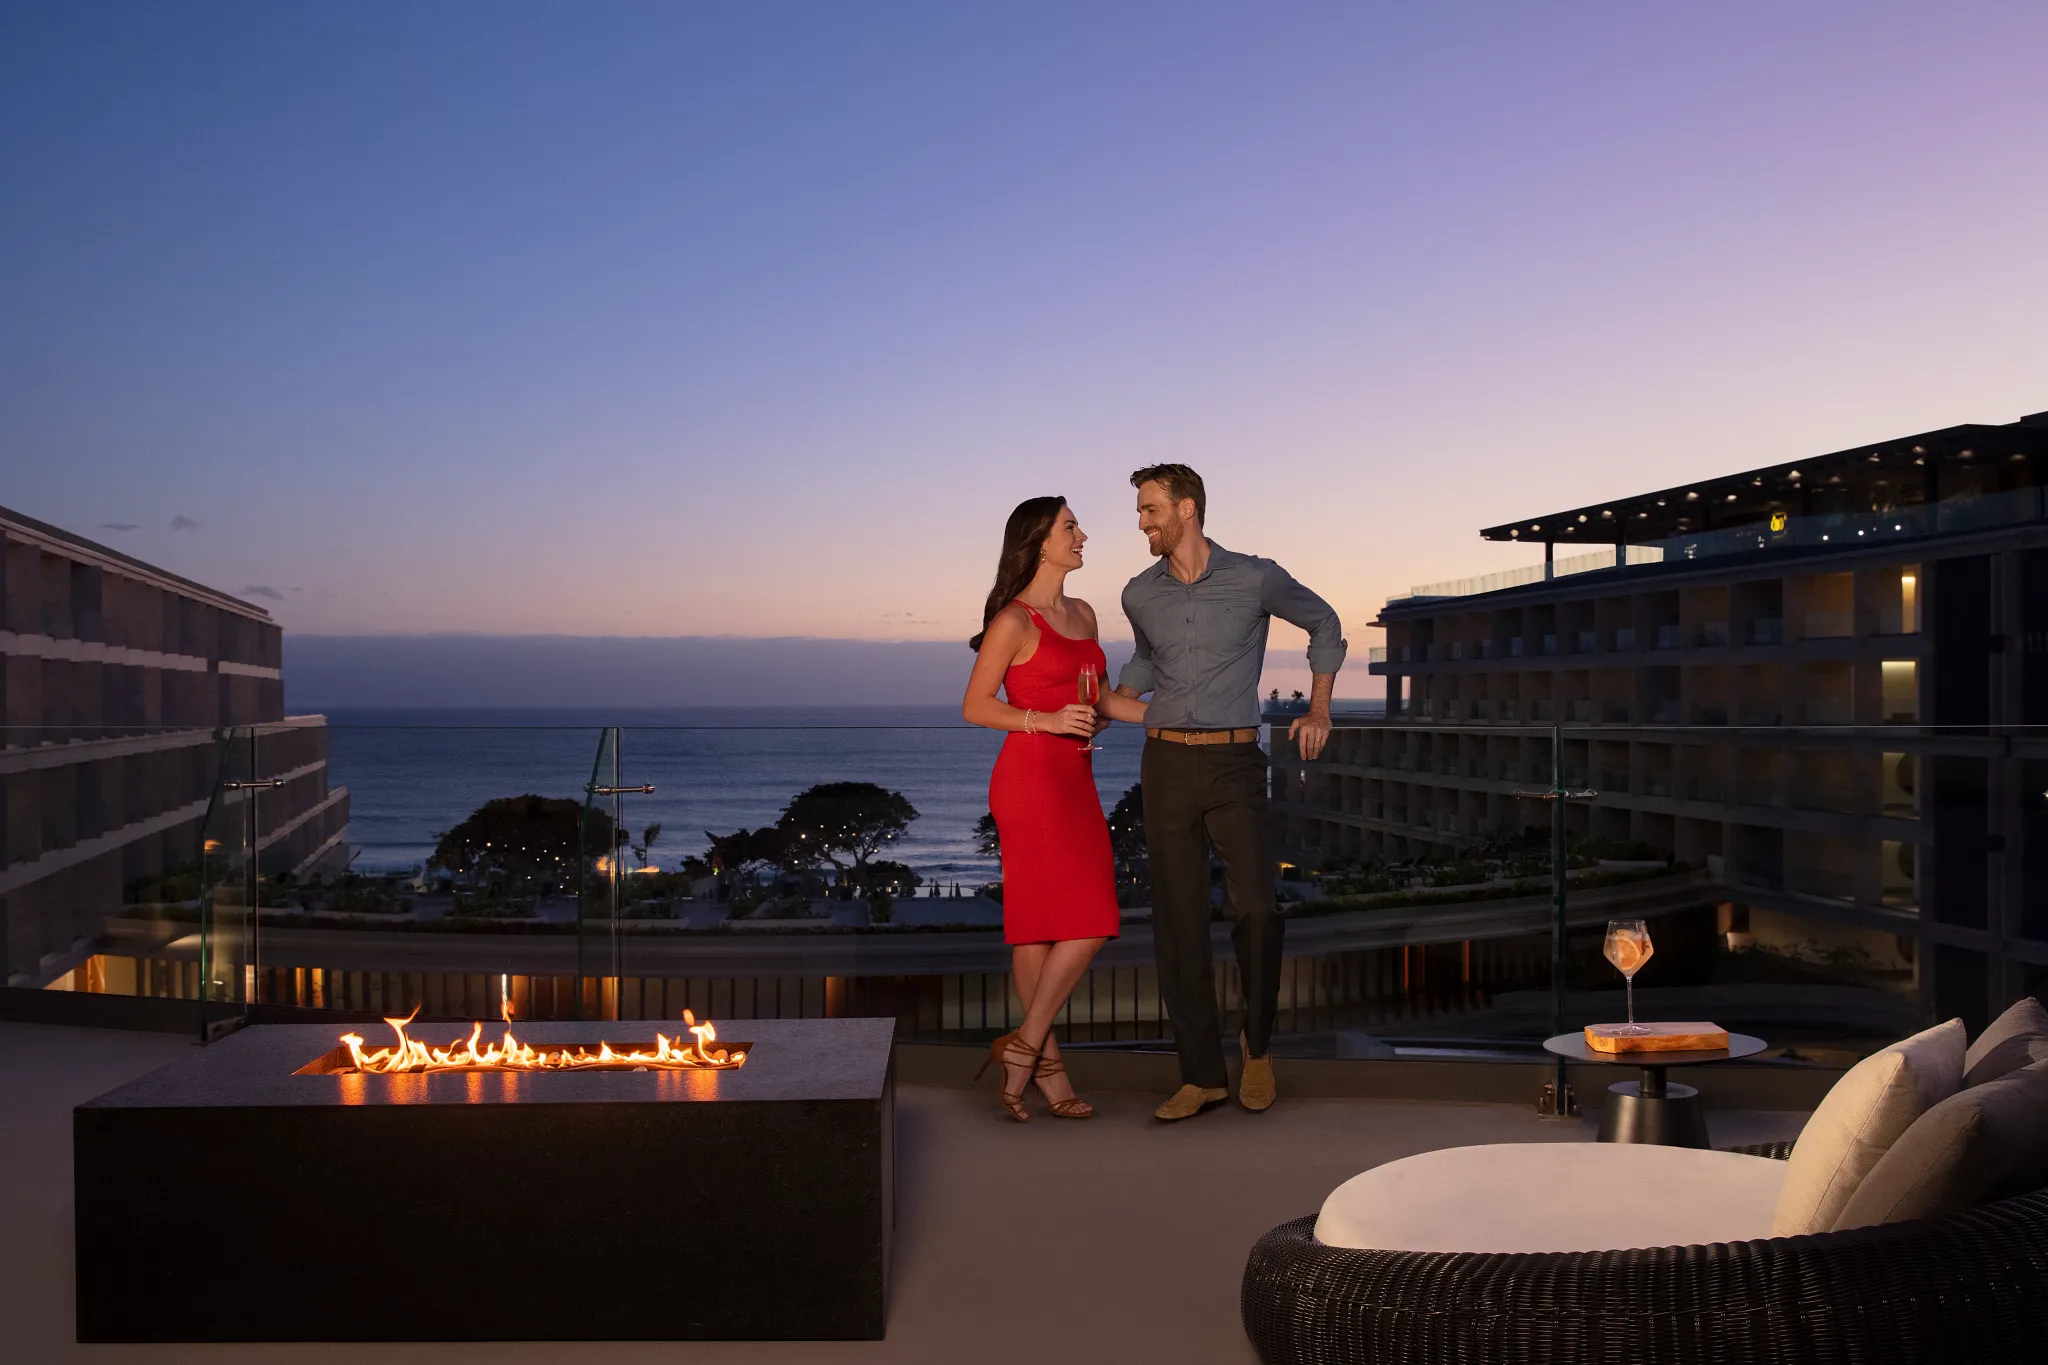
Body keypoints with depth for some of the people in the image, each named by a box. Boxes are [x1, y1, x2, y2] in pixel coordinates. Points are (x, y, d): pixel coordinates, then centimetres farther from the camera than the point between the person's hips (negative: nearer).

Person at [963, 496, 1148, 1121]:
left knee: (1041, 928, 8)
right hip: (1030, 779, -7)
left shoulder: (1082, 614, 16)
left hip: (1074, 782, 7)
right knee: (1087, 922, -11)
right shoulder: (1014, 621, -8)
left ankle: (1038, 1057, 13)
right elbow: (975, 706, -6)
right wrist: (1047, 720, -18)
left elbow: (1100, 698, 23)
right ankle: (1028, 1048, 0)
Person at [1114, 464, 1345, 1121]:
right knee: (1178, 922, 1)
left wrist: (1319, 707, 8)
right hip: (1166, 765, 3)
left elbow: (1323, 623, 14)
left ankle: (1257, 1043, 11)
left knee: (1255, 908, -15)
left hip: (1234, 764, -3)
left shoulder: (1256, 579, -3)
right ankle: (1201, 1075, 8)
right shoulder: (1140, 595, 7)